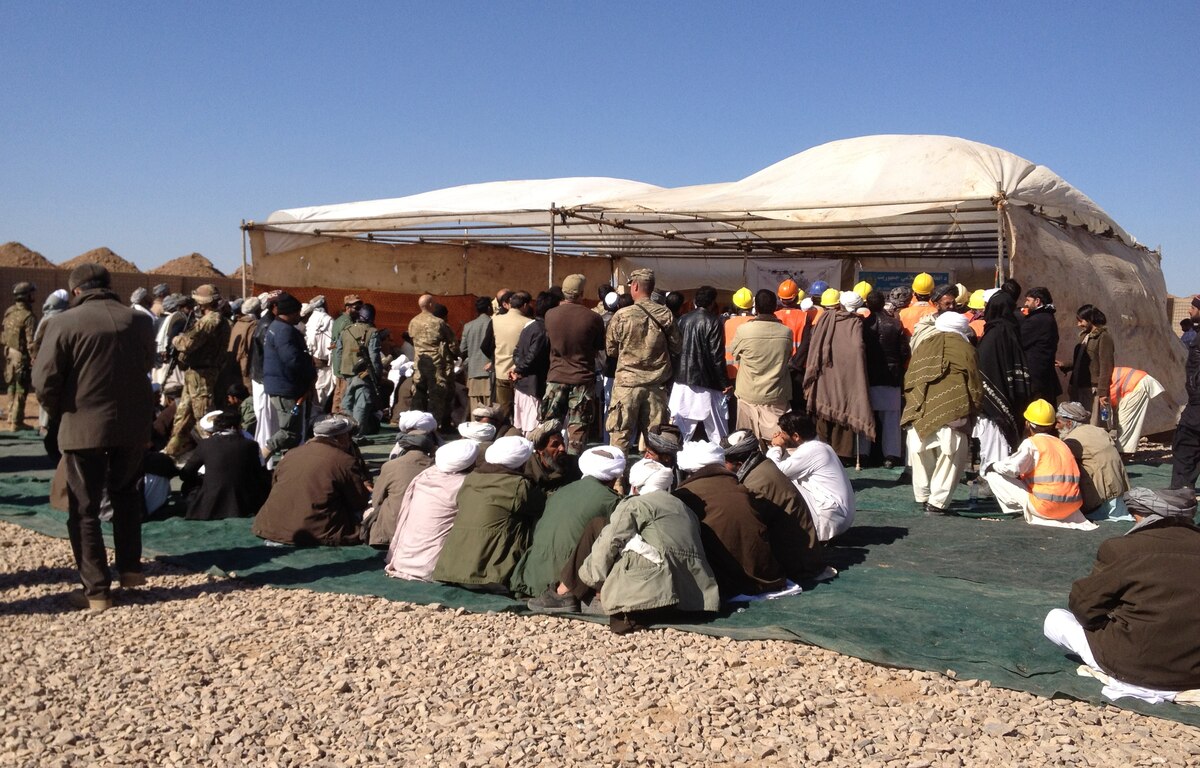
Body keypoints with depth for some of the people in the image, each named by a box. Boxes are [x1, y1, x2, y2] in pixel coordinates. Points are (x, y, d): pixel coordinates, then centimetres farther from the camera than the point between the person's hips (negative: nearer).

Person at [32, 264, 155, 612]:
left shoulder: (64, 323, -10)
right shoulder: (139, 321, 1)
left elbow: (44, 381, -11)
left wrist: (59, 413, 6)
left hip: (83, 427, -3)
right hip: (133, 426, 4)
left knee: (84, 509, 6)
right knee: (126, 495, 25)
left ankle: (96, 590, 7)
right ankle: (130, 567, 24)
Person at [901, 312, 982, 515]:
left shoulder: (922, 347, 19)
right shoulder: (965, 349, 7)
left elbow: (908, 381, 19)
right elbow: (974, 384, 7)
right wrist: (974, 410, 17)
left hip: (920, 412, 4)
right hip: (952, 413, -4)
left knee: (921, 455, 14)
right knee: (950, 458, 0)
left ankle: (923, 497, 20)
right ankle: (937, 502, -6)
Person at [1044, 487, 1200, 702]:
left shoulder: (1121, 548, -10)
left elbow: (1083, 603, -2)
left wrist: (1107, 626, 19)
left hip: (1136, 664, -7)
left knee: (1055, 619, 12)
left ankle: (1130, 681, 5)